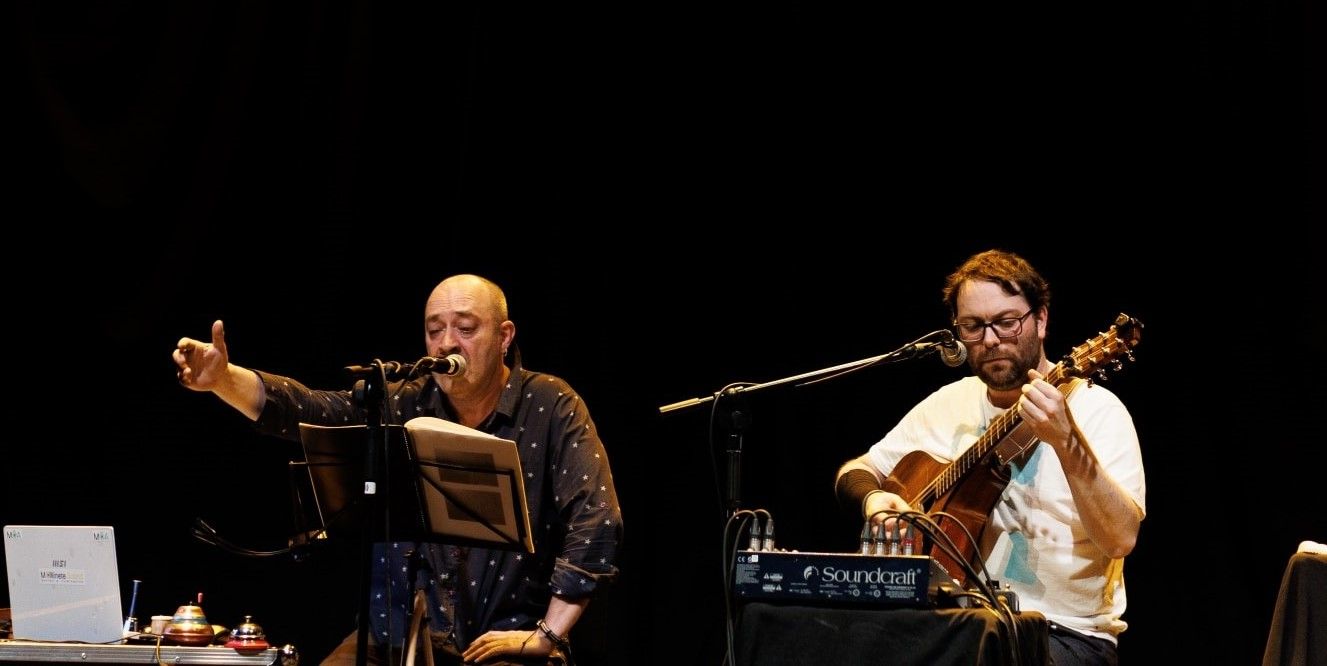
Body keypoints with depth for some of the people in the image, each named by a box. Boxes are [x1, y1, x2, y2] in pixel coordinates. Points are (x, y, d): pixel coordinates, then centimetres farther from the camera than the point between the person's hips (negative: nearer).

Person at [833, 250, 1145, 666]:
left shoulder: (1095, 409, -8)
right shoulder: (948, 405, 10)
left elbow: (1121, 539, -20)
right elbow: (856, 472, 20)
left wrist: (1066, 441, -34)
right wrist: (874, 498, -4)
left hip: (1067, 631, -5)